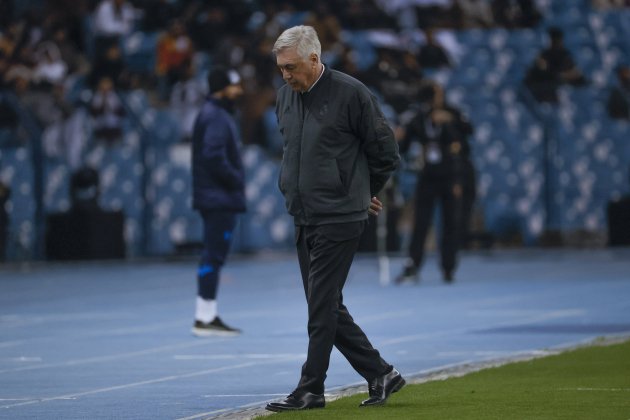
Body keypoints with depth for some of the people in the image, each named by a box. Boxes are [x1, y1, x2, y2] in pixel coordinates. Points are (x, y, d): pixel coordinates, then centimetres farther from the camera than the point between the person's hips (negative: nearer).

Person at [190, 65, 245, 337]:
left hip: (218, 199, 10)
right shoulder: (216, 117, -14)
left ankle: (207, 317, 16)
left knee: (213, 257, 12)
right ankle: (205, 318, -9)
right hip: (219, 198, -10)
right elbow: (214, 157, -23)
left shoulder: (217, 114, 18)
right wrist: (236, 179, -13)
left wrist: (235, 179, 10)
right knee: (214, 256, -9)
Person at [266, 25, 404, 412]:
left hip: (338, 220, -7)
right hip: (304, 219, 7)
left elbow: (386, 153, -4)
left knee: (322, 308, -4)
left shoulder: (351, 93, -12)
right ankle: (380, 374, 18)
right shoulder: (286, 95, 7)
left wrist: (365, 194, 9)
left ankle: (311, 390, 3)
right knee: (328, 308, 9)